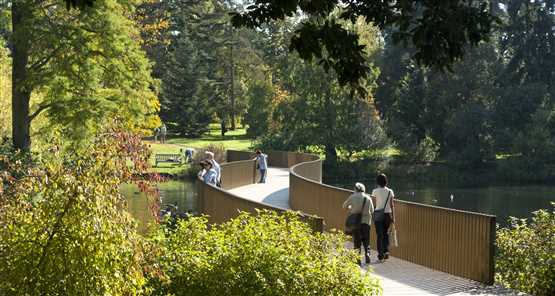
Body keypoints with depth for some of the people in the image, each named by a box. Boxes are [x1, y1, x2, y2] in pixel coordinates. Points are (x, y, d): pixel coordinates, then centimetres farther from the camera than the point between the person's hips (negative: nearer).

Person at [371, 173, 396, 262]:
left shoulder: (375, 191, -6)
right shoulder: (390, 191, 1)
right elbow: (391, 205, 2)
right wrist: (393, 216, 6)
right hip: (387, 214, 2)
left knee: (379, 234, 1)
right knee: (386, 233, 16)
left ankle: (380, 253, -5)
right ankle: (386, 251, 10)